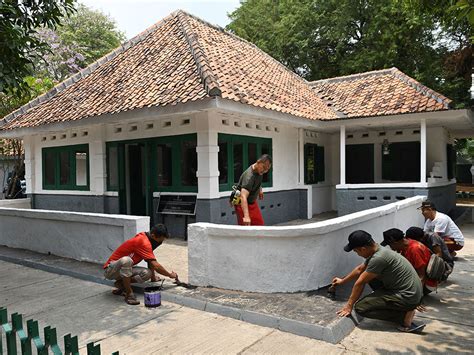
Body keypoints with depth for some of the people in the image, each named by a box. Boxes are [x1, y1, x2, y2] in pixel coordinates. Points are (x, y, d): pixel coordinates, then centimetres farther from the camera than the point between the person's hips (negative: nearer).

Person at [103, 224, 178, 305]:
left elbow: (151, 262, 15)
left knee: (147, 273, -17)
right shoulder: (143, 242, -27)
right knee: (126, 260, -41)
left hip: (124, 268, 8)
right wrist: (170, 275, -14)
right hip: (110, 269, -8)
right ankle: (129, 294, -26)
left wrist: (153, 277, 18)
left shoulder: (146, 239, 2)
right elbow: (155, 266, -28)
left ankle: (121, 284, 1)